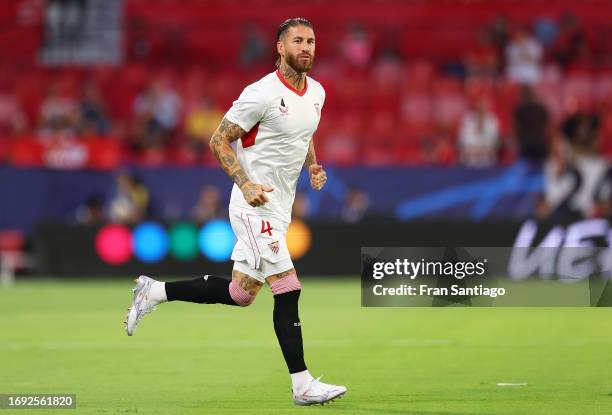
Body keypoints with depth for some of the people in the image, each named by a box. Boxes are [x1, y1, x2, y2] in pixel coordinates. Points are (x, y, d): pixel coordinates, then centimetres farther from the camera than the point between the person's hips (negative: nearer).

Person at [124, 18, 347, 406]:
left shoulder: (317, 92, 8)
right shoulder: (262, 94, -16)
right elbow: (219, 140, -12)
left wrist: (313, 167, 7)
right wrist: (245, 185, -22)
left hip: (280, 209, 9)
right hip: (254, 208, -9)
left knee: (241, 293, 12)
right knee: (288, 288, -13)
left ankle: (154, 291, 25)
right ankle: (303, 385, -9)